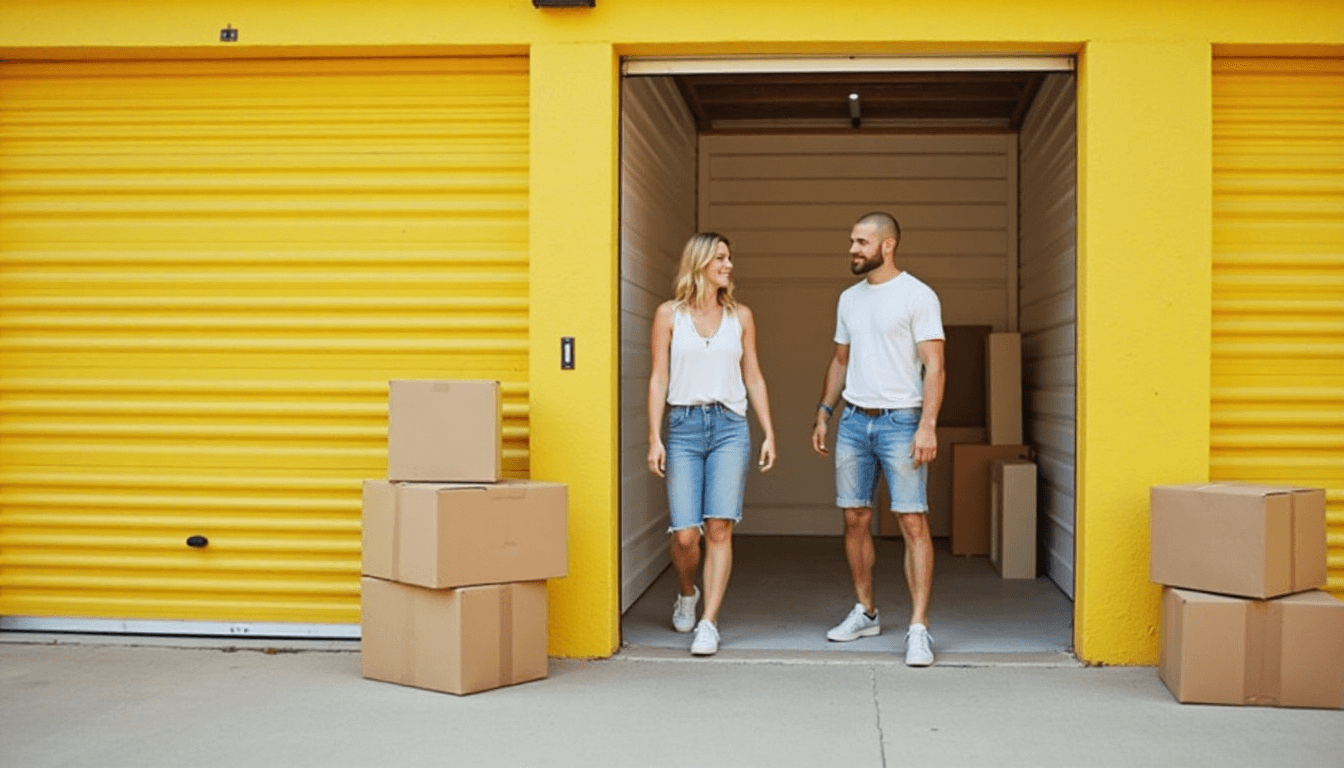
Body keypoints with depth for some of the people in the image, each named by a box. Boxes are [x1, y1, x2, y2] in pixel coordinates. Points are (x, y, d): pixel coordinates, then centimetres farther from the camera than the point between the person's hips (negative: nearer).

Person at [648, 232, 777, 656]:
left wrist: (769, 434, 7)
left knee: (719, 528, -10)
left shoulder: (741, 316, 11)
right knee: (685, 534, -5)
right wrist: (654, 438, -5)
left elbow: (753, 378, 13)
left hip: (730, 427, 1)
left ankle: (709, 622, -4)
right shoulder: (669, 314, 5)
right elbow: (658, 378, 3)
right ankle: (687, 594, 27)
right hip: (683, 427, -1)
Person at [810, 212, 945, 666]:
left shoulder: (918, 296, -6)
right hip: (853, 421, 6)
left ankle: (918, 629, -7)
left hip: (900, 422, -6)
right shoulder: (849, 299, 14)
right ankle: (864, 614, 23)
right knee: (855, 518, 9)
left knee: (913, 522, -9)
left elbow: (934, 365, -11)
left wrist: (927, 425, -20)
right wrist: (823, 413, 15)